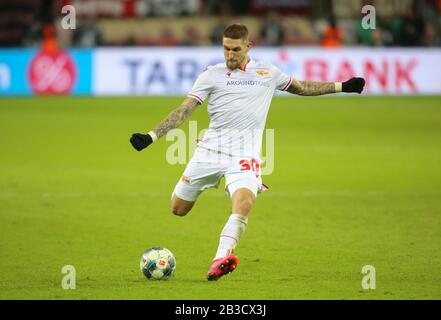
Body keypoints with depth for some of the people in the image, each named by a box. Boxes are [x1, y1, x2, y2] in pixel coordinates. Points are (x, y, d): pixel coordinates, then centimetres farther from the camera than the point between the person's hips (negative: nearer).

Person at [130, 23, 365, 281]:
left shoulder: (268, 72, 13)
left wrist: (342, 86, 28)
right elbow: (185, 110, 2)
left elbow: (302, 87, 30)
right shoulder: (212, 75, 6)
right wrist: (151, 136, -9)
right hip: (210, 150, 1)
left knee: (244, 203, -30)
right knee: (178, 209, 6)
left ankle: (220, 260, -38)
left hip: (244, 154, -1)